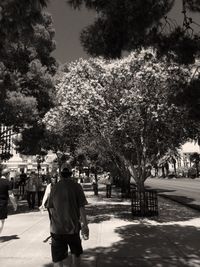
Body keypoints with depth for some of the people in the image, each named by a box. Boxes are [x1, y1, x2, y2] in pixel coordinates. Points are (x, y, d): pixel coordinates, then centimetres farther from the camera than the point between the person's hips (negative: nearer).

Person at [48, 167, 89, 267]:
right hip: (73, 226, -1)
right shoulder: (76, 186, -6)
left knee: (57, 259, 7)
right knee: (76, 253, 23)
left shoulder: (54, 187, 1)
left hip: (57, 228, 1)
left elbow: (51, 208, 8)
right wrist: (85, 224, -1)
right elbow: (81, 207, -8)